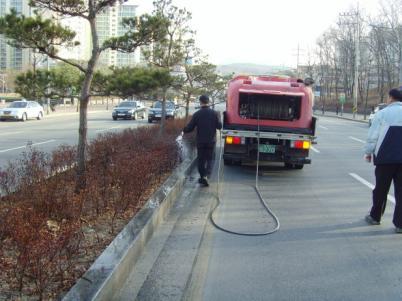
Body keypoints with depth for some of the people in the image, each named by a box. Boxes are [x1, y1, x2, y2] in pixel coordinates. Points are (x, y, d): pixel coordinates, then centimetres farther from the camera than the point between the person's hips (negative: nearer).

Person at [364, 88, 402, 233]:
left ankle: (375, 217, 25)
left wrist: (368, 152, 10)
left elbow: (373, 136, -3)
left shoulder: (382, 113, -3)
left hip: (385, 157, -2)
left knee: (381, 188, 12)